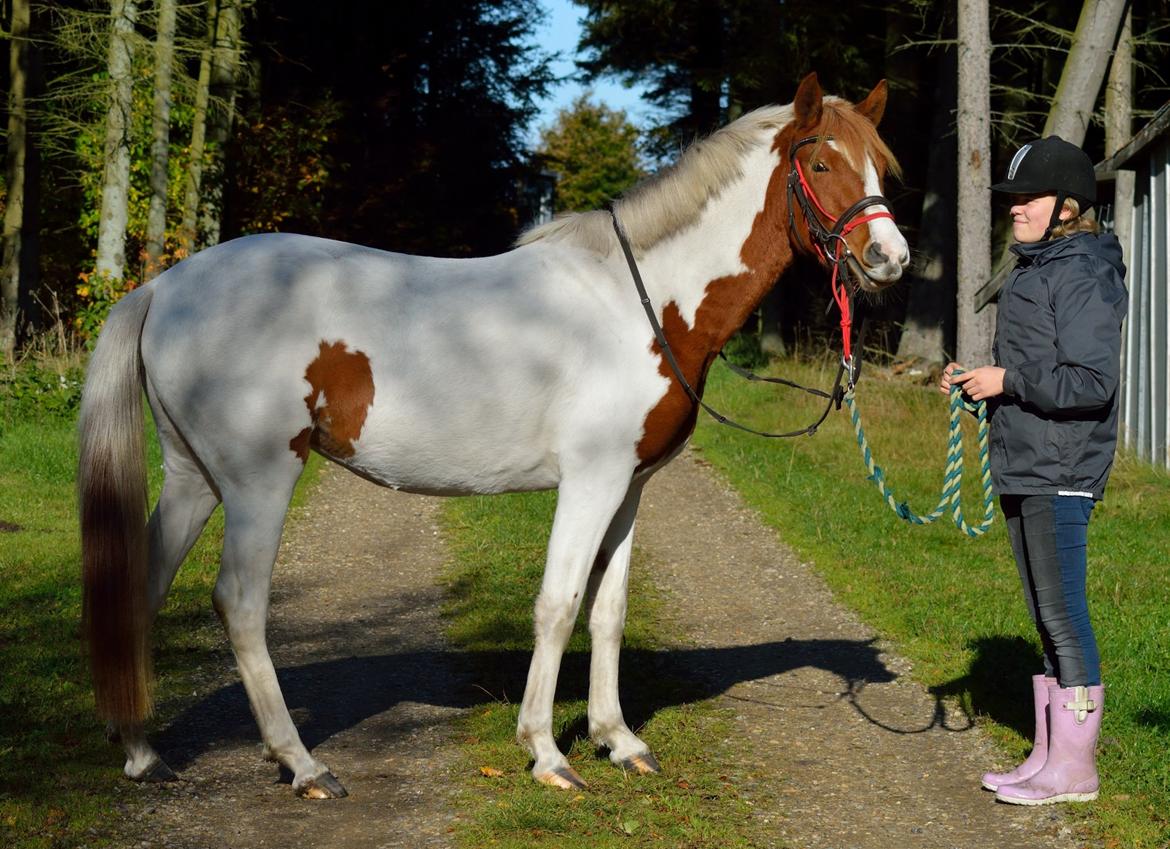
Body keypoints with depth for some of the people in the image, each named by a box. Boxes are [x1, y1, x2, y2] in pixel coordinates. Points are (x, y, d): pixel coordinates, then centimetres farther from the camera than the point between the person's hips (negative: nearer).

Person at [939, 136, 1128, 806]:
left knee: (1063, 615, -5)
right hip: (1024, 471, 10)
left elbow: (1092, 383, -22)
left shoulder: (1083, 275, -14)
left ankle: (1075, 767, 2)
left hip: (1061, 474, -10)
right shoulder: (1036, 270, 17)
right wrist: (976, 381, 9)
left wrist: (1007, 382, -16)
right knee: (1048, 618, 14)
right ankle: (1049, 757, 22)